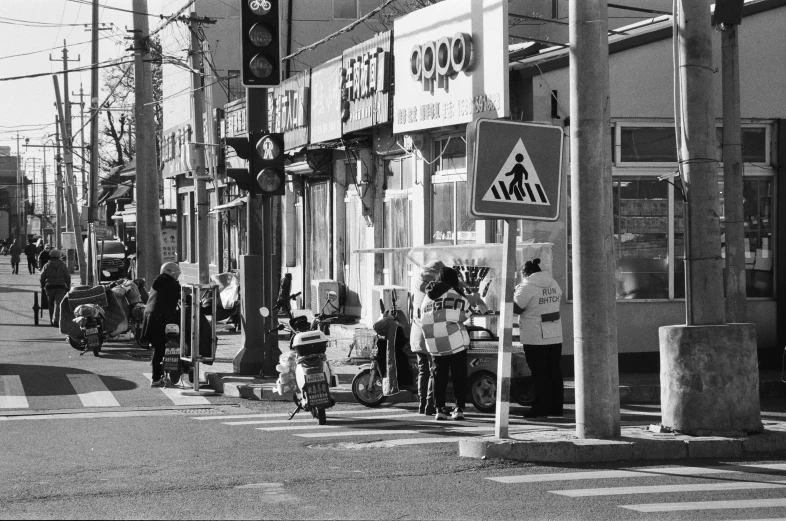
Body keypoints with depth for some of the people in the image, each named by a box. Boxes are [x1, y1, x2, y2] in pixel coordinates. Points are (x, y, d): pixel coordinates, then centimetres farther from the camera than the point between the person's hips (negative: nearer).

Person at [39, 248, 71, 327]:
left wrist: (42, 287, 13)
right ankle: (56, 320, -23)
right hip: (60, 287, -1)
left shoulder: (47, 265, 3)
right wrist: (68, 286, 11)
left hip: (49, 287, 1)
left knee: (51, 305, 13)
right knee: (58, 303, -7)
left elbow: (42, 277, 2)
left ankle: (52, 320, 19)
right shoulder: (62, 265, 3)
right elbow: (67, 276, 2)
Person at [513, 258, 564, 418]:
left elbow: (516, 308, -13)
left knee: (539, 373, -3)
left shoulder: (527, 286, -13)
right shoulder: (553, 283, 10)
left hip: (536, 338, -7)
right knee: (554, 372, 10)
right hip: (555, 336, 7)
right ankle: (556, 407, 14)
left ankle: (541, 408, -1)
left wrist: (515, 293, 5)